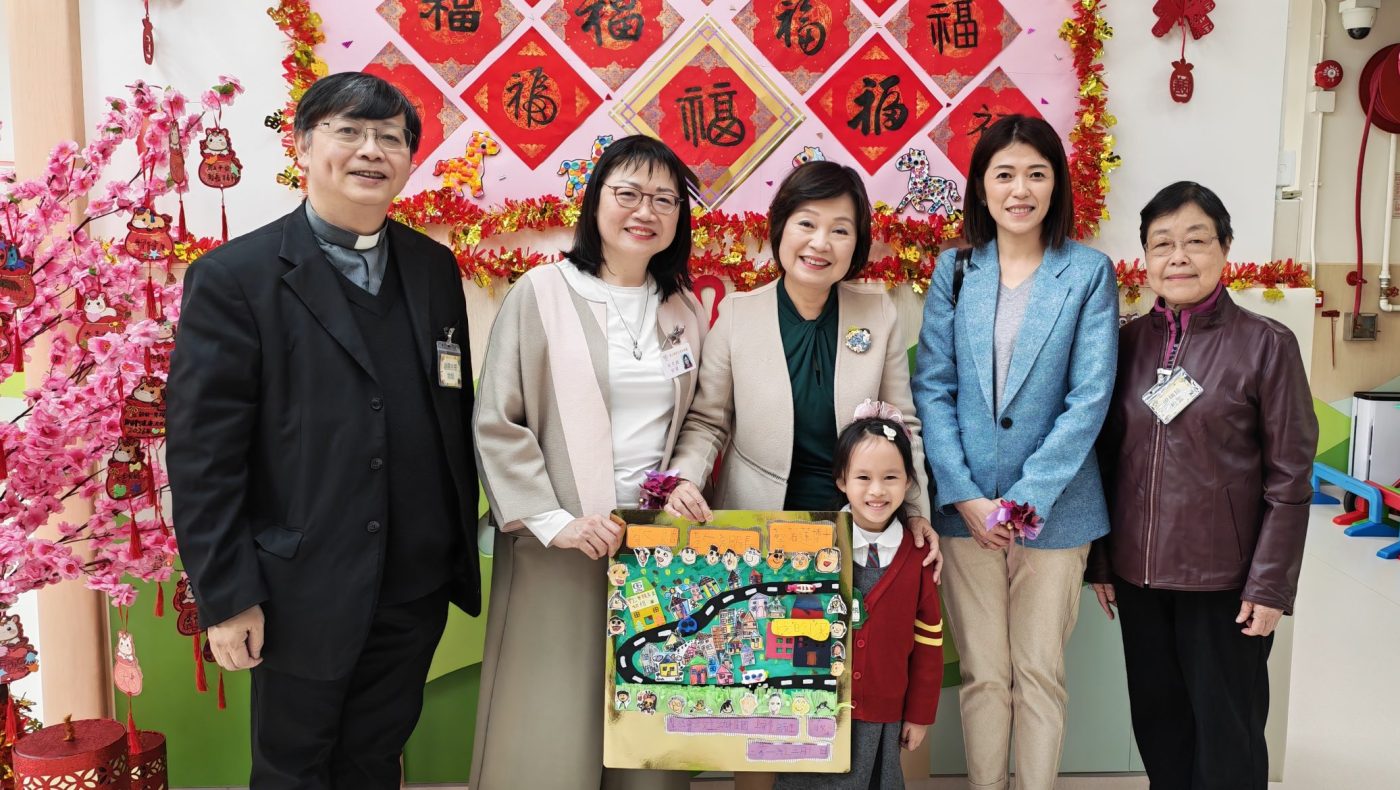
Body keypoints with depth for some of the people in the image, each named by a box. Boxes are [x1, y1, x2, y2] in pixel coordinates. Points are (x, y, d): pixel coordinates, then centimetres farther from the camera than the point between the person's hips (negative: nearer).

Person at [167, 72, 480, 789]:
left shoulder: (435, 269, 5)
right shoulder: (234, 278, -10)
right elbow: (202, 451, -11)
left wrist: (462, 547, 9)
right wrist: (225, 596, -12)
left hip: (416, 592, 4)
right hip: (302, 594, -4)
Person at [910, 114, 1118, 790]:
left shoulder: (1089, 273, -2)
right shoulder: (955, 270, 4)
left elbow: (1090, 396, -7)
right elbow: (932, 387, 0)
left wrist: (1027, 497, -14)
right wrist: (964, 495, -10)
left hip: (1053, 507, -1)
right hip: (966, 505, 1)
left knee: (1040, 674, 9)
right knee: (982, 674, 11)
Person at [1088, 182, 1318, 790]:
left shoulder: (1266, 345, -8)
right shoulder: (1129, 342, 3)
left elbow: (1290, 478, -7)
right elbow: (1109, 457, 8)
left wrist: (1270, 586, -9)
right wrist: (1100, 561, 8)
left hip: (1225, 580, -3)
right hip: (1138, 575, 4)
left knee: (1226, 737, 10)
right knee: (1158, 723, 16)